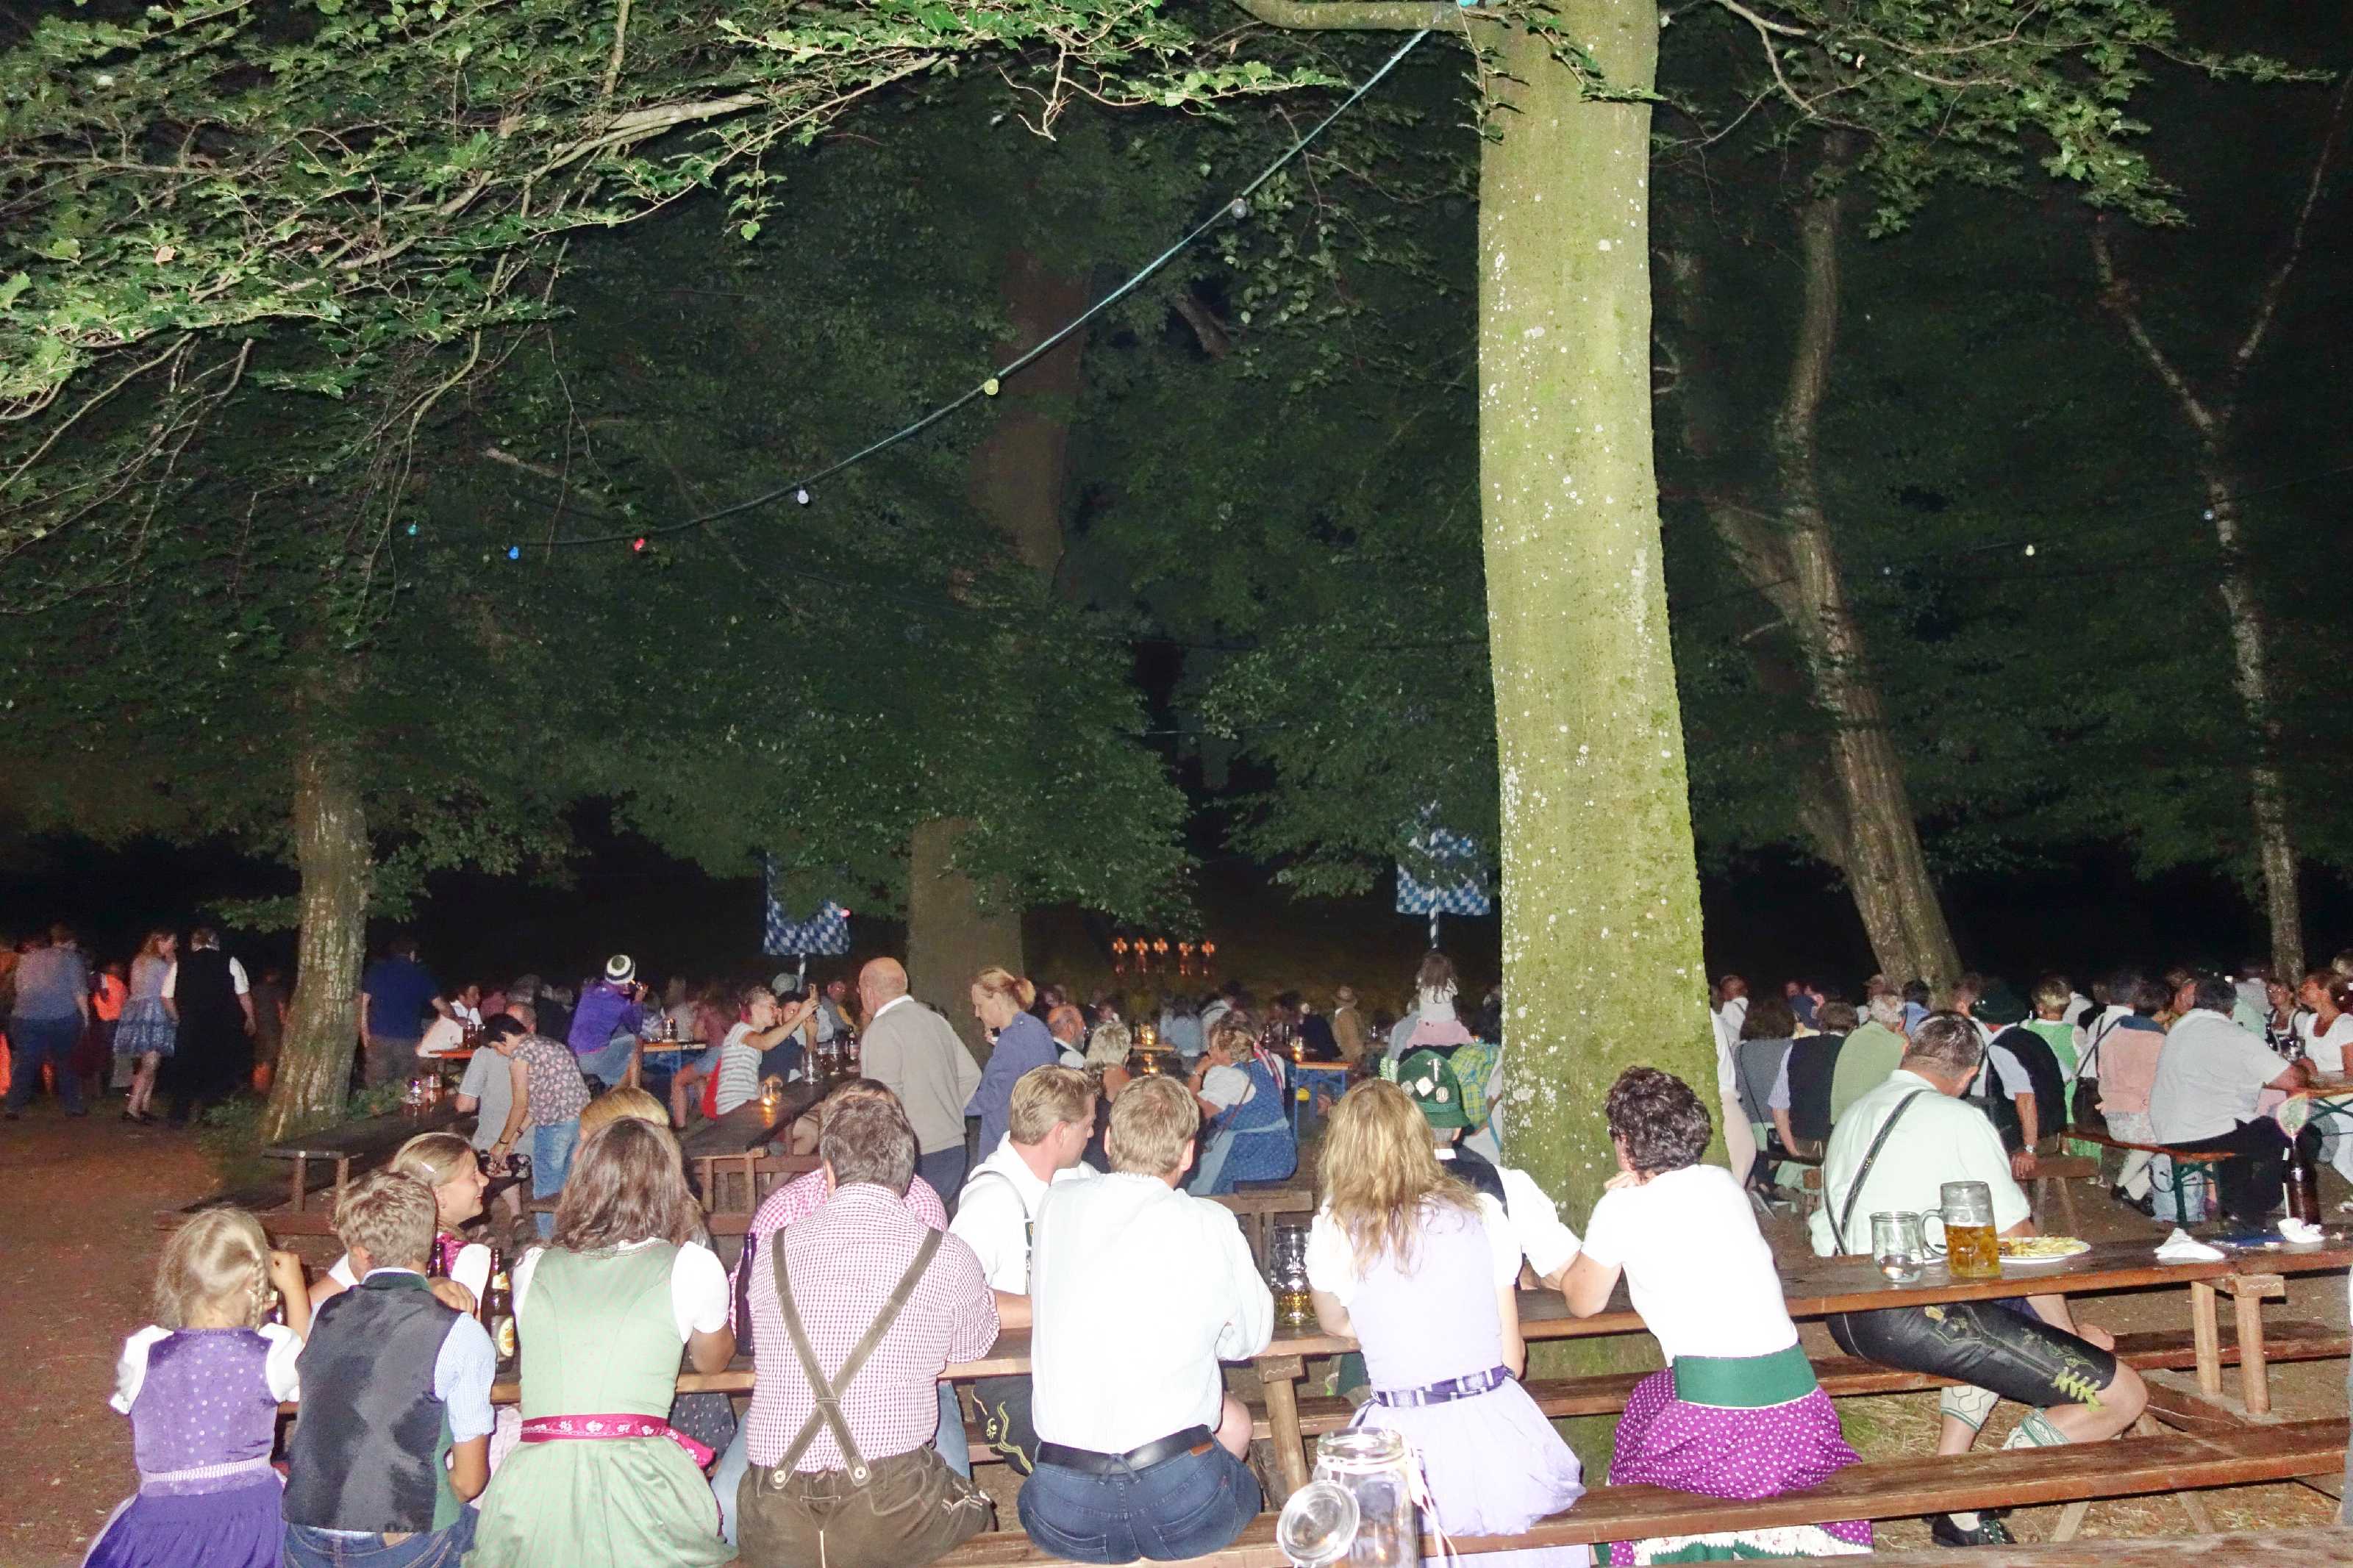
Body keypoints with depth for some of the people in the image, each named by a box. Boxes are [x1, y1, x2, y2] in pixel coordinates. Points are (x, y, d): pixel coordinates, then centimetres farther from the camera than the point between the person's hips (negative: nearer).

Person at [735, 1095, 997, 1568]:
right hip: (891, 1516, -1)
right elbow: (976, 1342, 18)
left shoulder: (771, 1251, 4)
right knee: (977, 1511, 27)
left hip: (773, 1529, 2)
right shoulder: (948, 1257, -1)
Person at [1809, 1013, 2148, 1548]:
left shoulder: (1851, 1116, 17)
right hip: (1912, 1320, -8)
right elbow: (2018, 1243, -3)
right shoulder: (1960, 1120, -3)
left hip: (1845, 1320, 9)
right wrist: (2069, 1330, 11)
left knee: (2010, 1315, 33)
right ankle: (1966, 1509, -10)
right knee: (2121, 1397, -7)